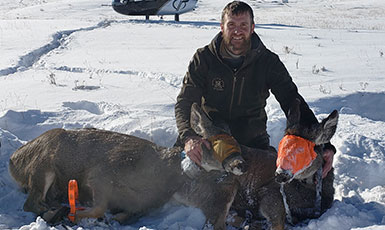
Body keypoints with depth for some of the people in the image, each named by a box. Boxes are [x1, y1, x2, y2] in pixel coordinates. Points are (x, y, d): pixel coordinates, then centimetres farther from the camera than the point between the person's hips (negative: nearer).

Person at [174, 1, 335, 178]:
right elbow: (184, 102, -9)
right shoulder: (204, 58, -5)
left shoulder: (268, 62, -3)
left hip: (253, 142, 0)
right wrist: (188, 137, -33)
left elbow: (294, 103, -7)